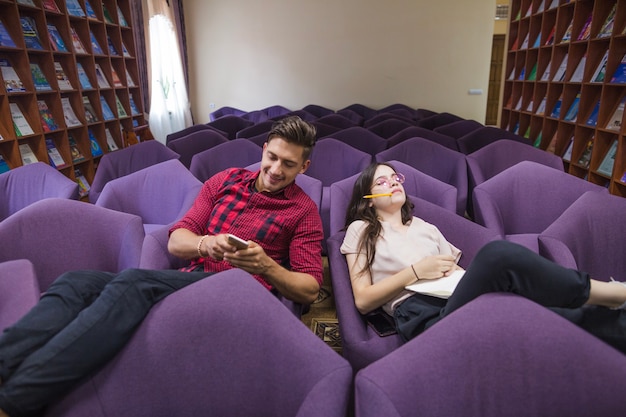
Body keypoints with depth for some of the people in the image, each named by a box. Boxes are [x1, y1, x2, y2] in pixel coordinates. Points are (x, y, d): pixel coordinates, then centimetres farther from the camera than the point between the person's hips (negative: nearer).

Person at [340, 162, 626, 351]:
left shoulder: (425, 227, 29)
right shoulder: (361, 231, 14)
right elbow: (363, 301, 4)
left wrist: (455, 272, -3)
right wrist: (415, 271, -5)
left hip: (460, 303, 5)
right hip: (423, 317, -5)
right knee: (498, 256, -30)